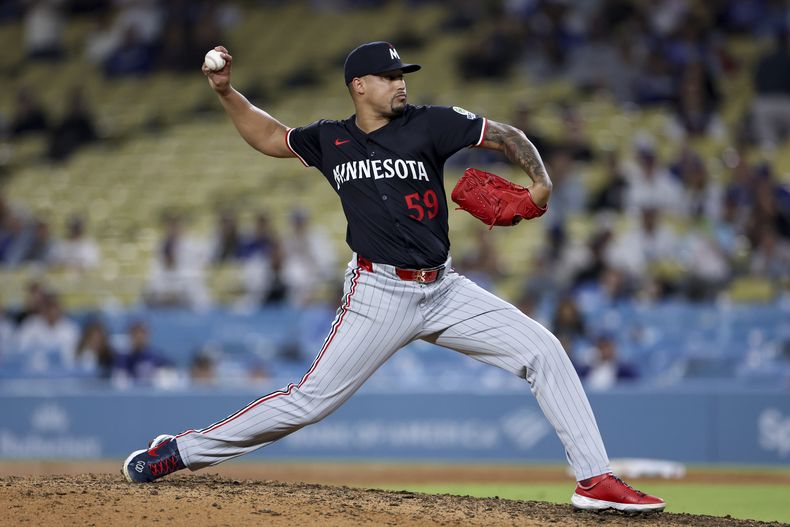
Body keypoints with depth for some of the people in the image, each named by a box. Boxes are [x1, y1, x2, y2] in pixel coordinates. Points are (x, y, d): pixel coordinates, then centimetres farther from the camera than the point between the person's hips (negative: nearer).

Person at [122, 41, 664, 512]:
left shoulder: (428, 124, 0)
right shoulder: (330, 140, 4)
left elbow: (507, 135, 3)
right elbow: (269, 136, 21)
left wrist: (540, 180, -14)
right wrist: (225, 91, 8)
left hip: (444, 290, 2)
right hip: (378, 295, -2)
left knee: (544, 351, -9)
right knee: (311, 399, -7)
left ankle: (595, 480, -5)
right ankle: (182, 450, 5)